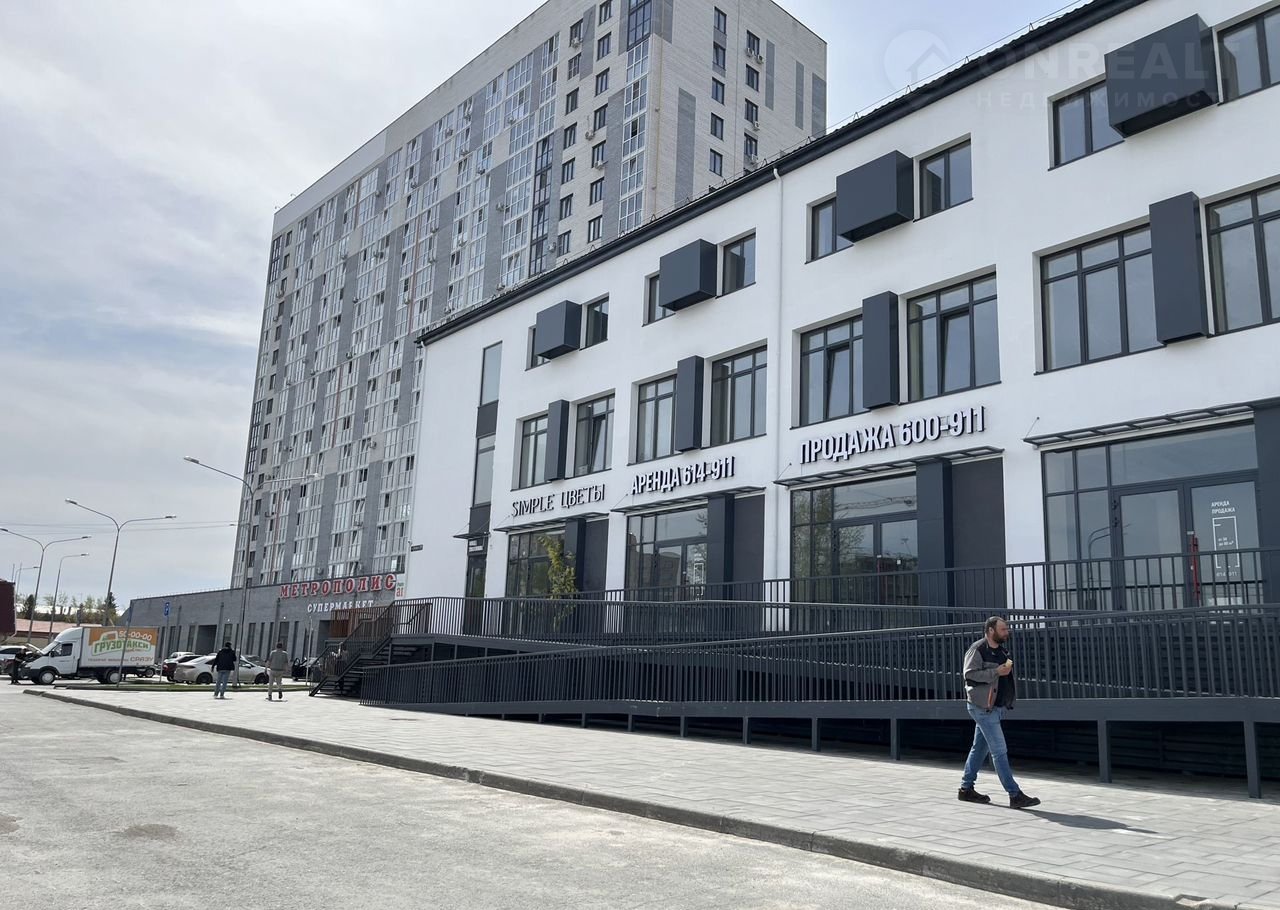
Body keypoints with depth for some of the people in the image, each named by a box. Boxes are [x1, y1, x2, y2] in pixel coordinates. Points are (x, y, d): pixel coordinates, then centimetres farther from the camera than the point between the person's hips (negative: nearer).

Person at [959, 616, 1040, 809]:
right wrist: (996, 672, -24)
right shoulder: (977, 650, -13)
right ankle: (1015, 795, -8)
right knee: (999, 751, -9)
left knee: (980, 748, 14)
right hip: (983, 707, -9)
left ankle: (966, 788, 23)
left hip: (996, 706, 9)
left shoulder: (1001, 650, 15)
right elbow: (969, 674, -21)